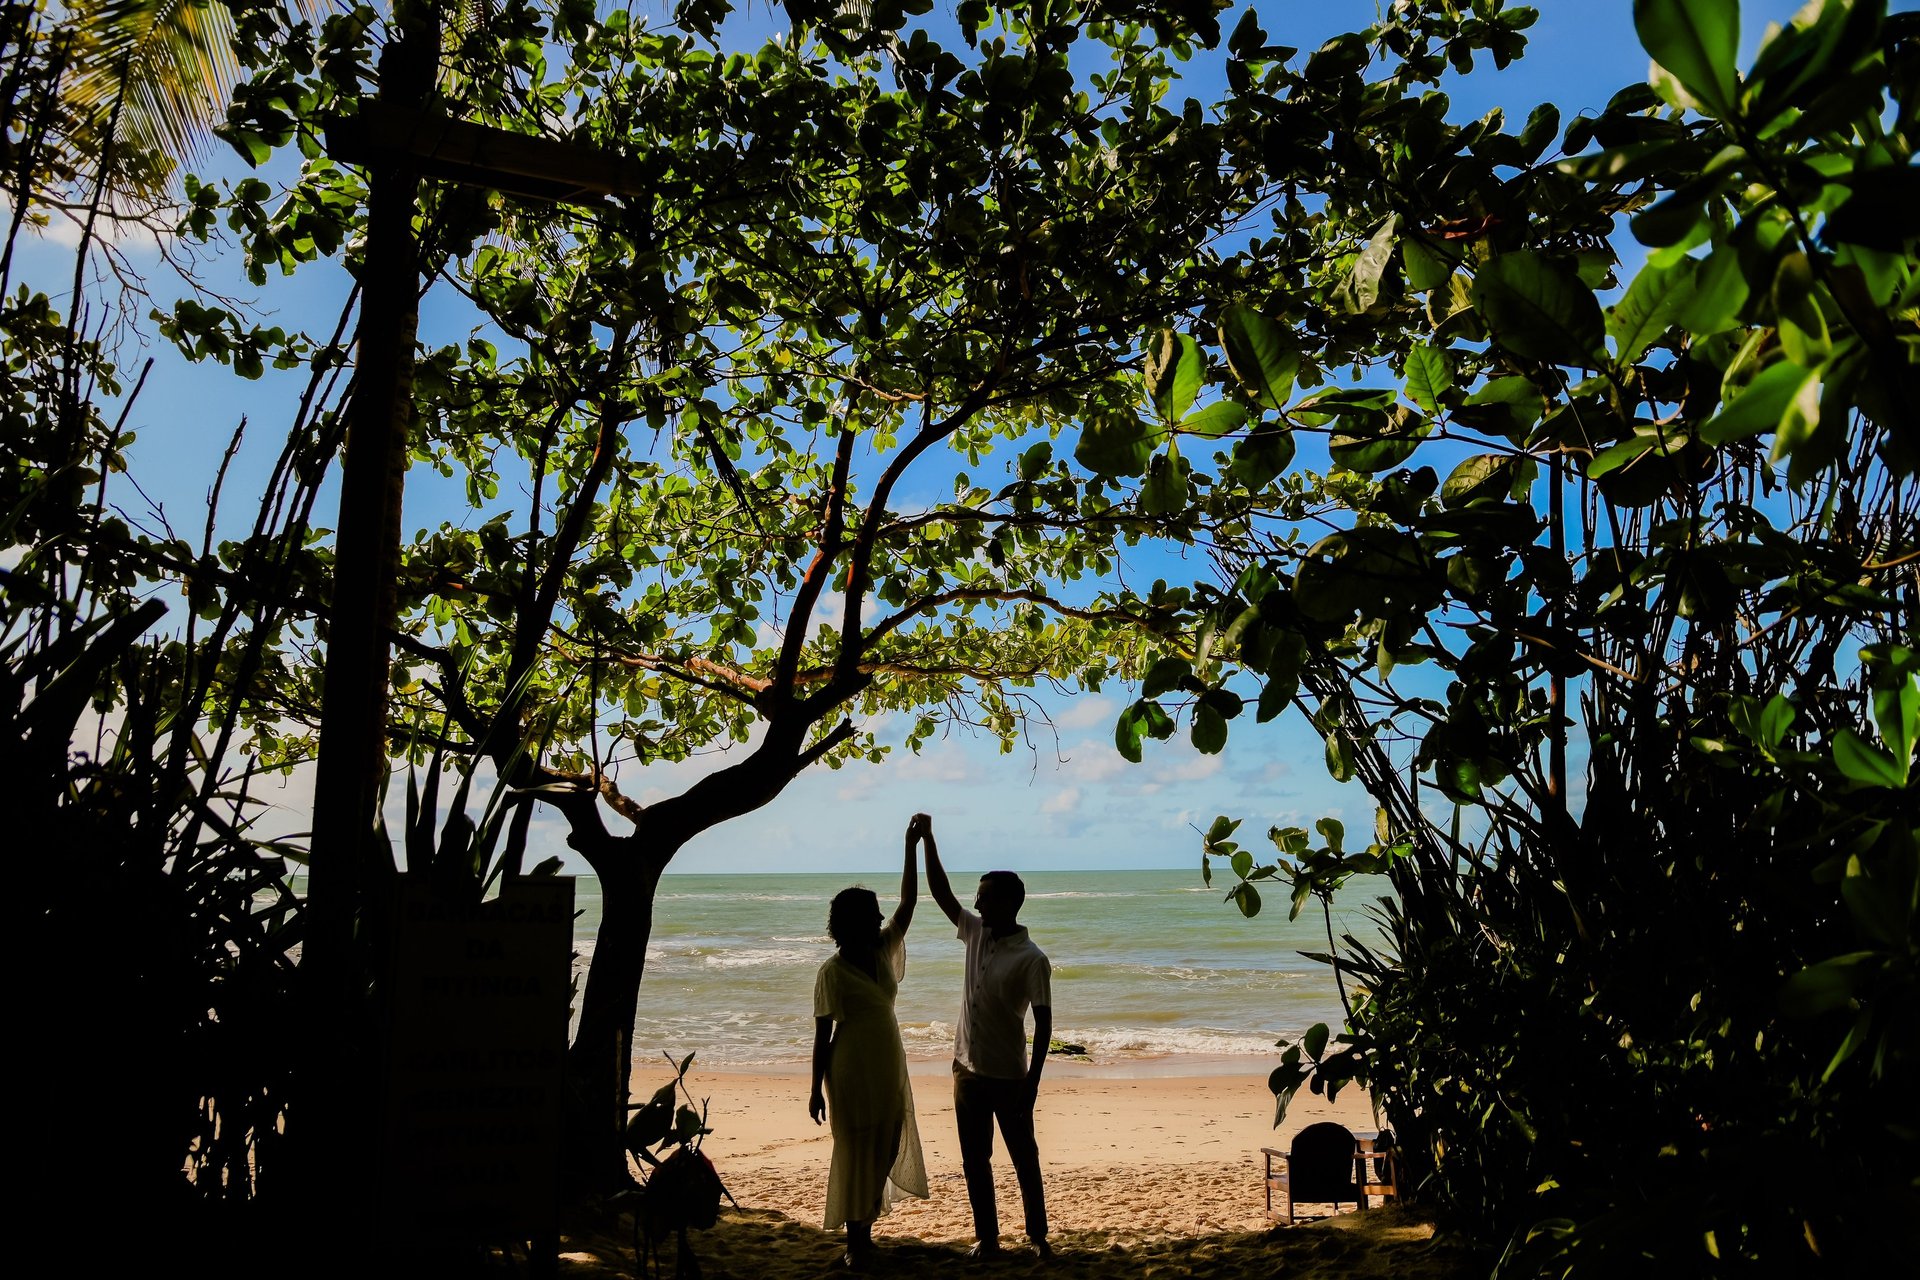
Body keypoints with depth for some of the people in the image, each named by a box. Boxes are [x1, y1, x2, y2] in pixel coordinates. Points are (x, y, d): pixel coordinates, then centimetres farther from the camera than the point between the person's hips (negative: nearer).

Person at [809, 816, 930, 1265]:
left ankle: (866, 1229, 27)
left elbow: (908, 904, 0)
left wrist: (911, 847, -7)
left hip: (889, 1072, 7)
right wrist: (817, 1090, -11)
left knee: (885, 1152, 13)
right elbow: (822, 1035, -11)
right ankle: (854, 1238, 14)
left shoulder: (884, 951, 3)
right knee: (855, 1154, 2)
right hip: (853, 1076, -7)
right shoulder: (832, 972, -13)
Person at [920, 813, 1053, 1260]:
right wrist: (927, 839, -3)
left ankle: (1038, 1235, 23)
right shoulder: (975, 932, 1)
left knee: (1024, 1160, 8)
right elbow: (941, 893, 3)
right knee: (975, 1162, 12)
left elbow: (1043, 1022, -14)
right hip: (967, 1070, 6)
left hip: (1008, 1076, -6)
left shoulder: (1031, 959, -16)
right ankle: (986, 1237, 24)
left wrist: (1033, 1081, -15)